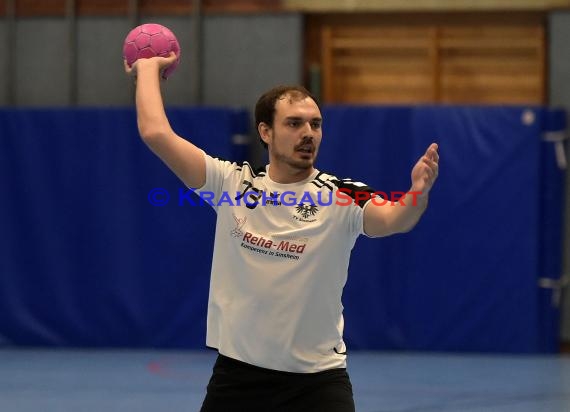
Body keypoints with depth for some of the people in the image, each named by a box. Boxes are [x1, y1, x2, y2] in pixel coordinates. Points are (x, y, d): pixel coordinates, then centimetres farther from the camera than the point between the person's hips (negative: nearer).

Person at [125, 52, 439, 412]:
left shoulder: (341, 197, -10)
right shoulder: (232, 184, -3)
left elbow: (392, 219, -31)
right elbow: (156, 133, -7)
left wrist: (417, 195, -52)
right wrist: (148, 68, 3)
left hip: (318, 380, -2)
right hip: (237, 372, 2)